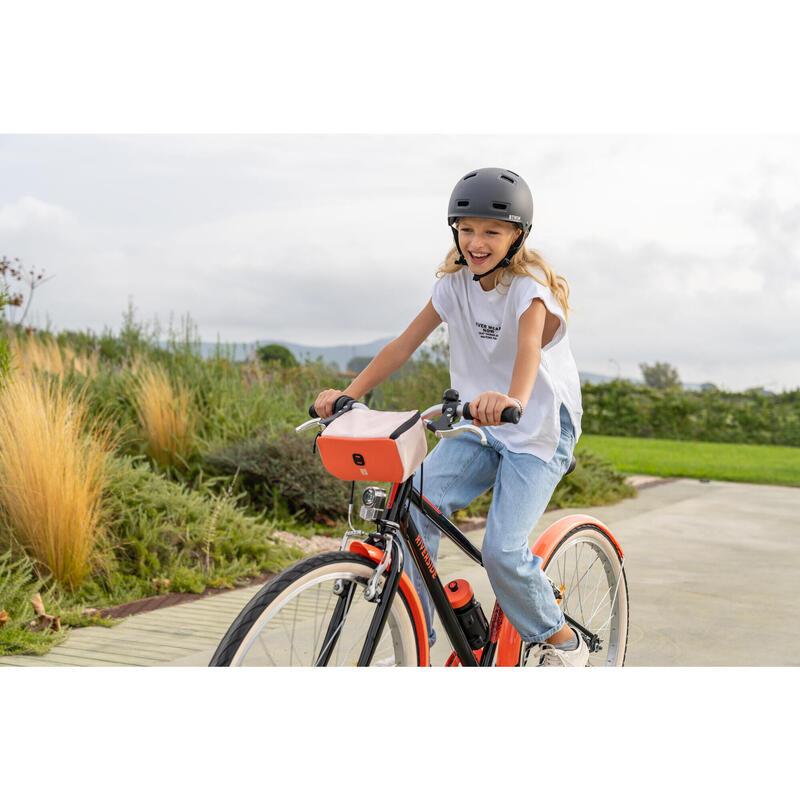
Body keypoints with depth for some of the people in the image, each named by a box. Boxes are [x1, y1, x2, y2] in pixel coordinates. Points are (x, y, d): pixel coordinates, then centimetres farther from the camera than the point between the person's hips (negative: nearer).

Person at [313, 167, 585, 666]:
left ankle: (561, 642, 7)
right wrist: (350, 393, -17)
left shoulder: (529, 287, -16)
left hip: (539, 433, -5)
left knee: (502, 550, -19)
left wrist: (512, 399, -59)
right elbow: (406, 343, -4)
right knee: (413, 508, -18)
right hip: (477, 428, 5)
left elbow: (529, 346, -37)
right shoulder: (455, 283, 1)